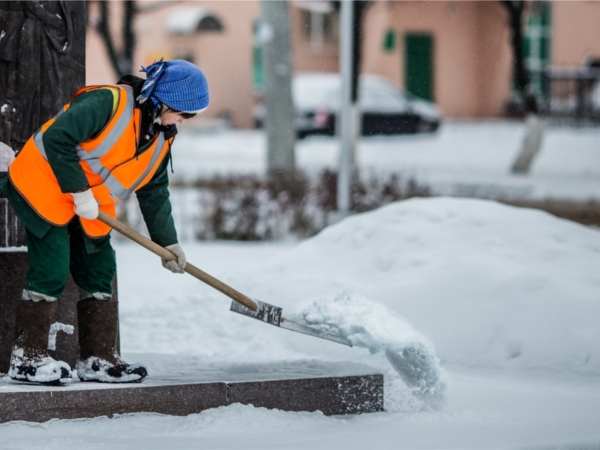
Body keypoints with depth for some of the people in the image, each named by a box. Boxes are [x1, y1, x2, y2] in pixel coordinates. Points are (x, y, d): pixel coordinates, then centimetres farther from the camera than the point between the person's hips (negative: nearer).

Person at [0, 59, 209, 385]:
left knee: (99, 273, 6)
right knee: (51, 273, -12)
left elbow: (154, 192, 15)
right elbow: (56, 138, -29)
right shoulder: (109, 103, -23)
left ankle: (99, 359, 13)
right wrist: (79, 190, -26)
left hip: (91, 211, 9)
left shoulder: (161, 138, 4)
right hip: (43, 189, -9)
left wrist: (168, 242, 11)